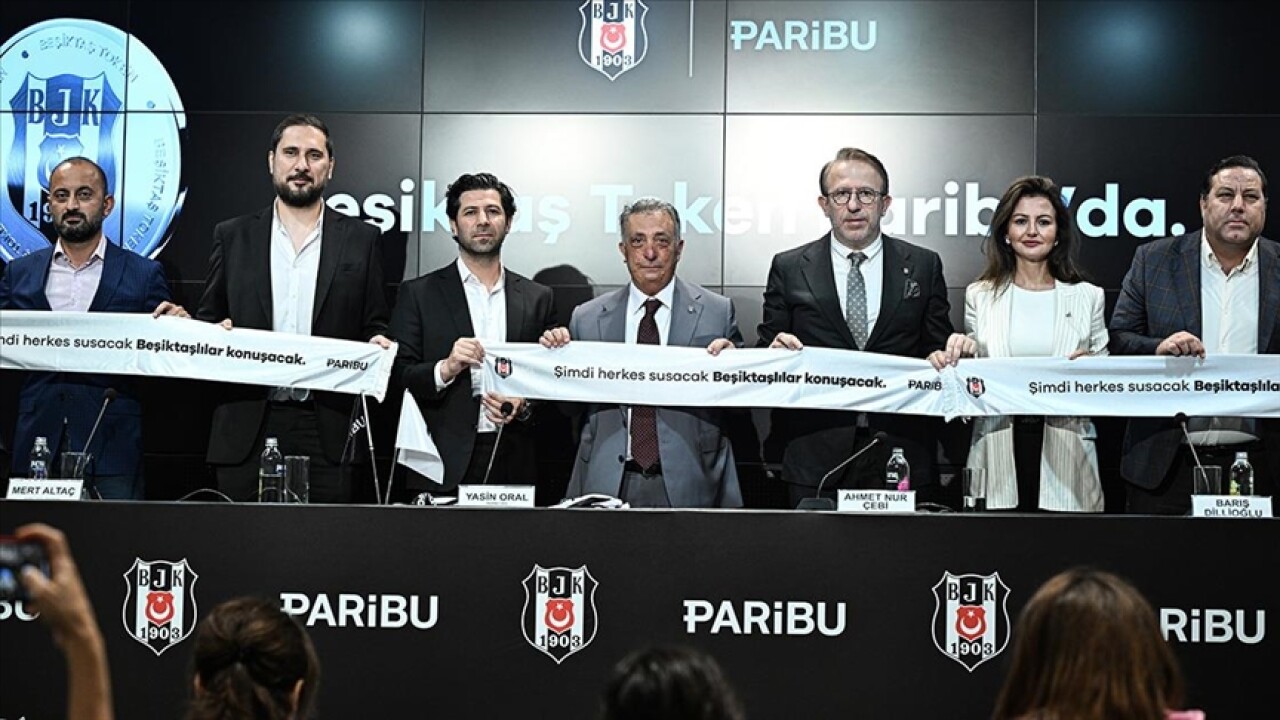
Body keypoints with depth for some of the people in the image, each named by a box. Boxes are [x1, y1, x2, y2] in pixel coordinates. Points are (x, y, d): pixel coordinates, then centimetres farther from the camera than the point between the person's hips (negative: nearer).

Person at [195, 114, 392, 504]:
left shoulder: (361, 240, 10)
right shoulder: (233, 237, 12)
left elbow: (375, 326, 11)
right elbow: (207, 319, 15)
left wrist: (378, 342, -10)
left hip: (328, 428, -1)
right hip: (247, 427, 1)